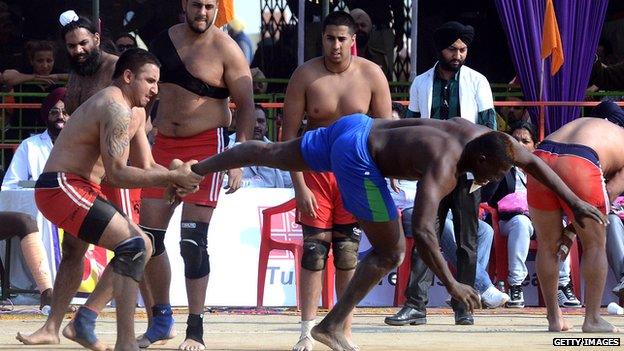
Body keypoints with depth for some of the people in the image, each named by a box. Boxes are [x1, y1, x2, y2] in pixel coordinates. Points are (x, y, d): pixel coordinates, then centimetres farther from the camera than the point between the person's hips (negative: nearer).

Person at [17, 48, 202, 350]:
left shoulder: (135, 113, 17)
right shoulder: (116, 109, -17)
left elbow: (146, 167, 17)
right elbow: (116, 174, -24)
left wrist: (176, 178, -5)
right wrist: (172, 177, -21)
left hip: (81, 190, 11)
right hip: (61, 188, -11)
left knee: (142, 246, 17)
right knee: (133, 246, -20)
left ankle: (83, 322, 15)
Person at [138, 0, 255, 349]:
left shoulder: (225, 49, -8)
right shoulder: (164, 40, 9)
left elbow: (246, 106, -8)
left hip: (205, 147, -6)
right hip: (163, 146, 6)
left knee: (194, 240, -10)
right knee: (149, 236, 4)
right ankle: (162, 320, 19)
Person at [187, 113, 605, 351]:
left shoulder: (478, 136, -1)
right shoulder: (444, 167, -25)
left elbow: (534, 161, 14)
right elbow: (422, 230, -36)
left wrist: (575, 201, 11)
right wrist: (451, 285, -34)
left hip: (356, 126, 9)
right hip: (356, 158, -9)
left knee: (269, 154, 21)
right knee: (390, 252, 1)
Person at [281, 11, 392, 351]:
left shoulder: (371, 75, -4)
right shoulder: (305, 75, -7)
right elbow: (289, 133, -5)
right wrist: (299, 186, -11)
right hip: (315, 172, -1)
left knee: (347, 254, 3)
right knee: (313, 252, -5)